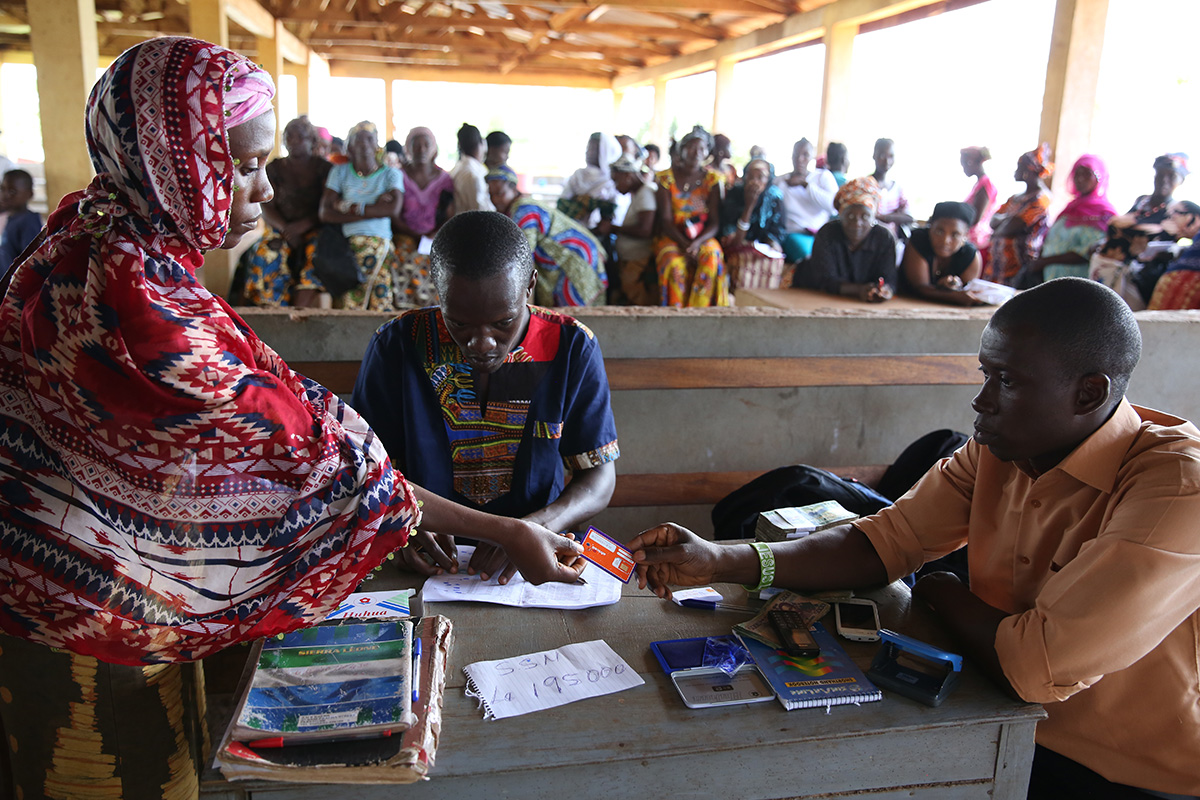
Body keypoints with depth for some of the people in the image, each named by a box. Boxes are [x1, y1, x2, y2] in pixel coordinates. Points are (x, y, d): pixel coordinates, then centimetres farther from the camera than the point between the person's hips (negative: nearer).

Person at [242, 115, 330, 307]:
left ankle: (298, 310, -43)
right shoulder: (274, 168, 15)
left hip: (313, 229, -2)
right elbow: (267, 209, 6)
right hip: (280, 229, 2)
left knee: (316, 254, -35)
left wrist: (302, 225, -18)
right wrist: (286, 229, -14)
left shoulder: (324, 168, 10)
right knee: (268, 255, -29)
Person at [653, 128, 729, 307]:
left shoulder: (712, 179, 5)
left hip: (703, 237, 1)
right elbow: (666, 220, -4)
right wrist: (684, 244, -21)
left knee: (711, 258, -32)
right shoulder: (666, 178, 2)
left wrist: (697, 243, -21)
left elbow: (715, 222, -1)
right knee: (674, 264, -33)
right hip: (672, 237, -1)